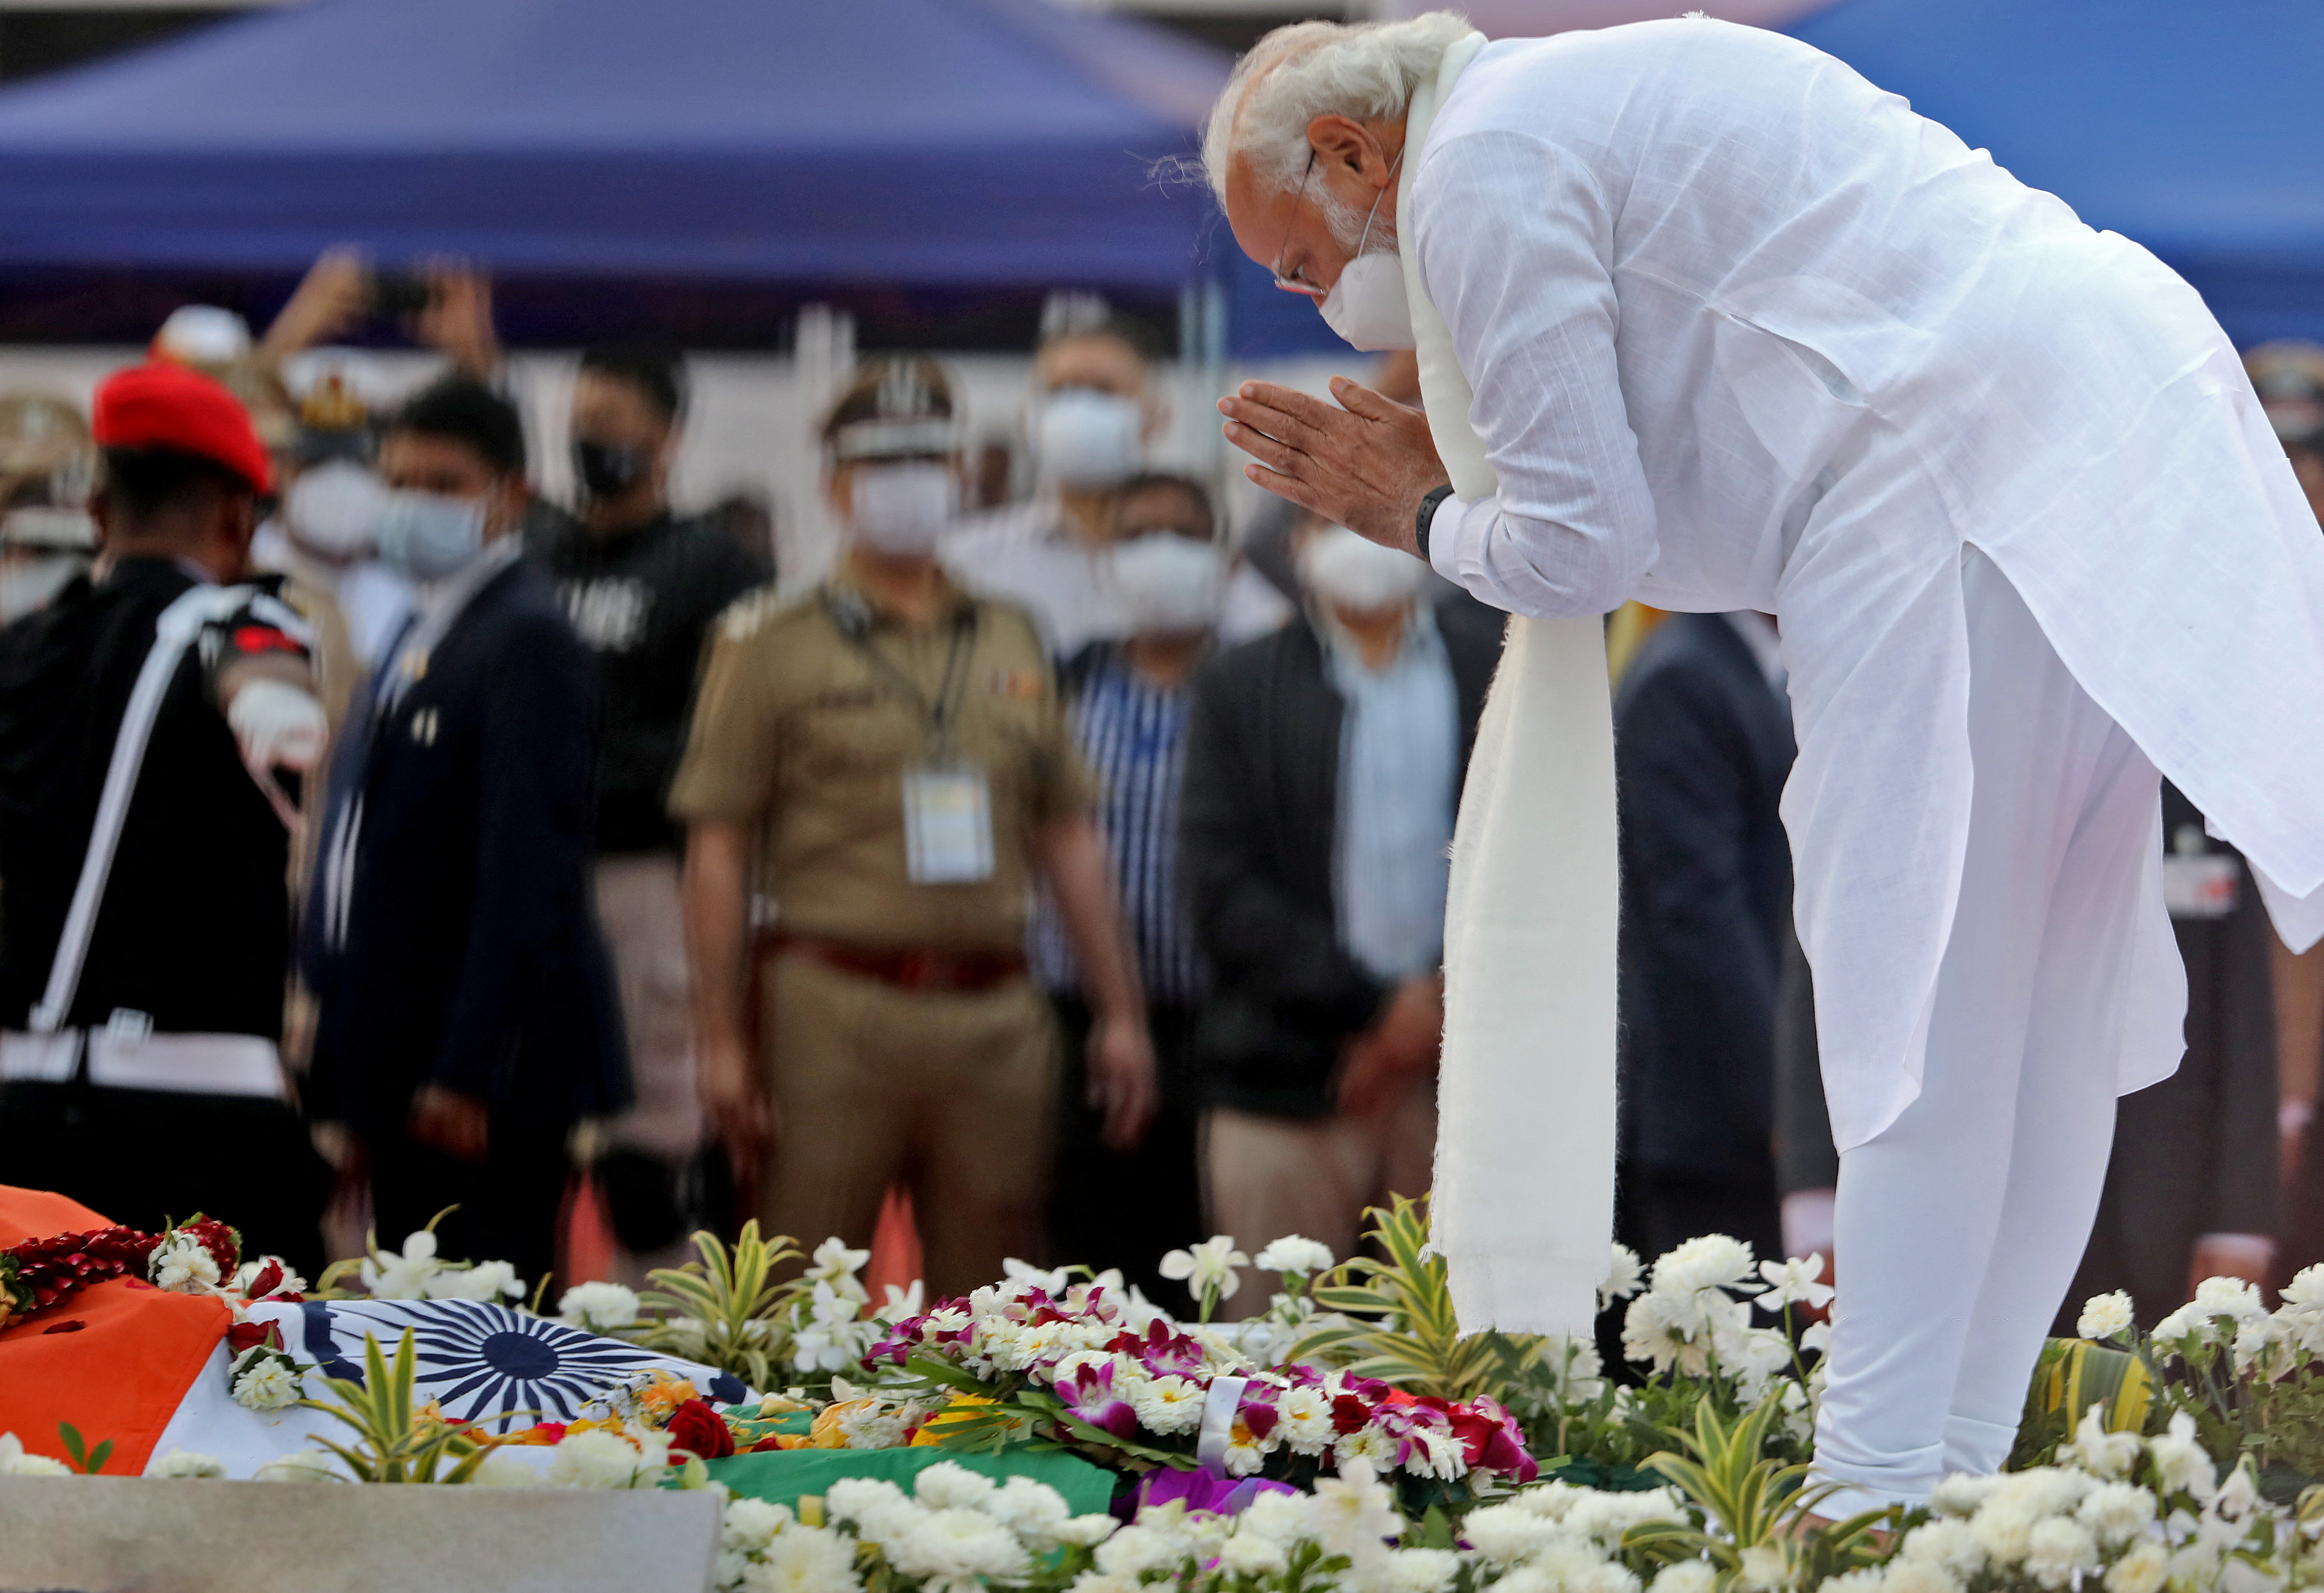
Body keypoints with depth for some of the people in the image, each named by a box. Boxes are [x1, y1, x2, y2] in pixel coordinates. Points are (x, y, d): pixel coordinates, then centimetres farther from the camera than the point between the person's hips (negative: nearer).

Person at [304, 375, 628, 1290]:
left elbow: (529, 867, -19)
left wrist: (469, 1071, -22)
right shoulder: (419, 639, 18)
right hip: (403, 1070, 10)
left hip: (484, 1079, -9)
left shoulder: (528, 641, -13)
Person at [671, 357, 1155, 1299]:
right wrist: (721, 1040, -8)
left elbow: (1068, 837, 18)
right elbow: (717, 850, -1)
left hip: (995, 1014, 4)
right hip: (837, 1002, -4)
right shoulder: (770, 647, 3)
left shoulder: (1011, 645, 16)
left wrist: (1120, 1012, 12)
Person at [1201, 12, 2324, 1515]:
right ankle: (1961, 1456, 13)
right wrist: (1448, 469, 24)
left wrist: (1430, 522, 13)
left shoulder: (1477, 172, -3)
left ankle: (1885, 1487, -9)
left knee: (1921, 974, -9)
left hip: (1977, 461, -10)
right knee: (2039, 993, 9)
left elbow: (1582, 547, -5)